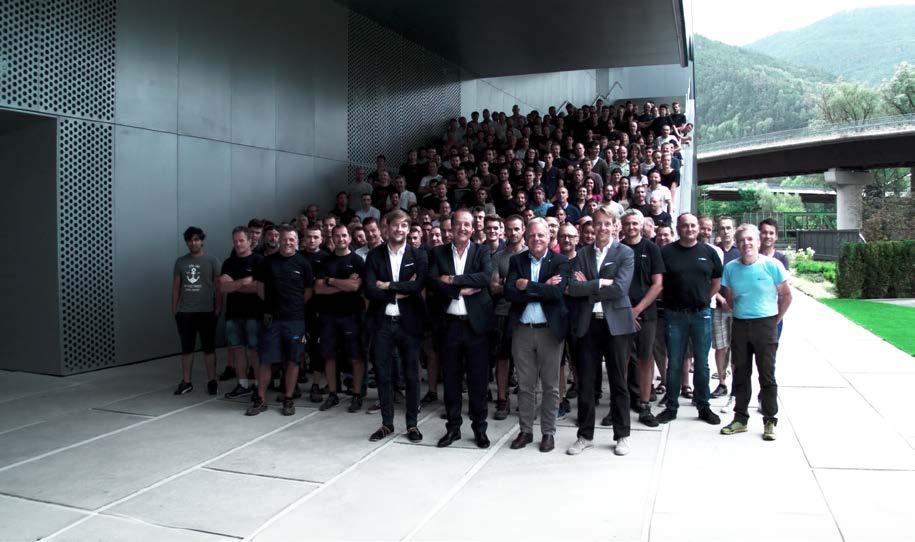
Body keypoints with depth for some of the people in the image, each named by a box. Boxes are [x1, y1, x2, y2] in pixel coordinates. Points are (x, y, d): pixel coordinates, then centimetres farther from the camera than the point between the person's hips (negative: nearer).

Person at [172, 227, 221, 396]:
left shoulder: (212, 261, 0)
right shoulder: (180, 262, 8)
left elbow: (218, 286, -1)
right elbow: (176, 287, 10)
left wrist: (218, 309, -6)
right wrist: (174, 309, 6)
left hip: (206, 312, -3)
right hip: (185, 313, 3)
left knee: (209, 348, 4)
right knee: (186, 349, 8)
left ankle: (211, 381, 13)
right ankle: (186, 382, 17)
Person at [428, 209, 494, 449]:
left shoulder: (482, 252, 4)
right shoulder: (438, 253, 6)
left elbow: (487, 276, -15)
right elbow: (434, 282, -7)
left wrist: (453, 280, -16)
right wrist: (463, 289, -15)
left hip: (476, 323, -1)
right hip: (449, 324, 1)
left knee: (478, 379, 5)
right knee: (451, 379, 10)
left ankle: (479, 428, 18)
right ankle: (453, 428, 22)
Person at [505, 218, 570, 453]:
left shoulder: (560, 261, -1)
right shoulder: (516, 260, 5)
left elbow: (557, 291, -17)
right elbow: (509, 292, -9)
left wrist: (527, 286, -13)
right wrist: (542, 289, -15)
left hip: (550, 330, -2)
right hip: (522, 330, 2)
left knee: (550, 385, 7)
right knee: (524, 385, 11)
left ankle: (548, 432, 20)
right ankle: (526, 430, 24)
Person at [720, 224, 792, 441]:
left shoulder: (772, 265, -7)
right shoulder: (730, 268, 2)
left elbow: (786, 296, 2)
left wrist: (775, 321, 3)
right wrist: (741, 314, 8)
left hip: (765, 325, -3)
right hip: (739, 325, 3)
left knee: (767, 375, 1)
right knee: (740, 374, 10)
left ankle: (770, 421, 12)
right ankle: (740, 418, 20)